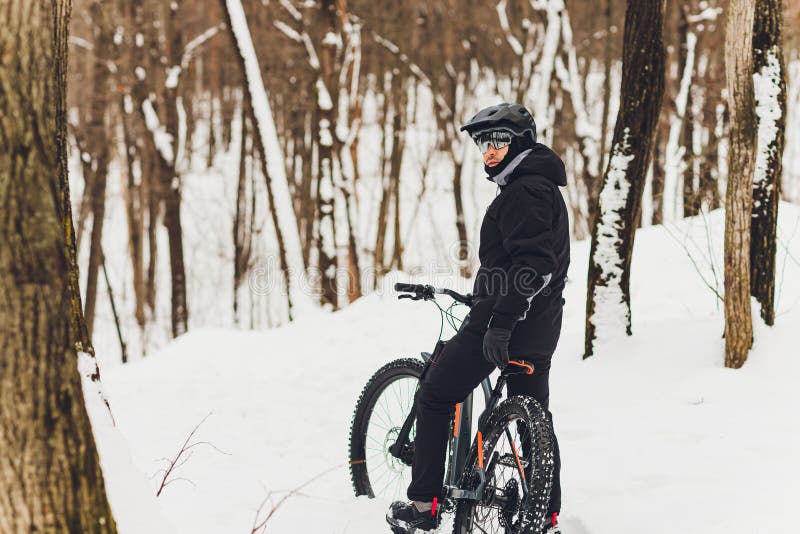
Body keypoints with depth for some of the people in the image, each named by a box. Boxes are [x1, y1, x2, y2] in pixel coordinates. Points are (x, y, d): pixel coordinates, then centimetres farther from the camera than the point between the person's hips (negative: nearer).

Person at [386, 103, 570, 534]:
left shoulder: (523, 191, -15)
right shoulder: (544, 187, 17)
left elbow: (535, 265, -25)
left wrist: (499, 323, -28)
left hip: (503, 322, -10)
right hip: (539, 328, 10)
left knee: (435, 397, 0)